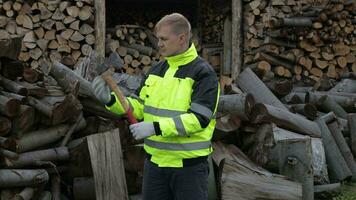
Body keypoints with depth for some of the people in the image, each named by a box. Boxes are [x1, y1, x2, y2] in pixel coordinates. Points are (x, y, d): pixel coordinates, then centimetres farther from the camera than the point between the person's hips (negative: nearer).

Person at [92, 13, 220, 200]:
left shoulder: (203, 73, -11)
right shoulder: (156, 70, 9)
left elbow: (199, 119, -21)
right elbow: (139, 107, 12)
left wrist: (155, 127, -26)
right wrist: (110, 100, -6)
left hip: (189, 164, -6)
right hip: (155, 162, 6)